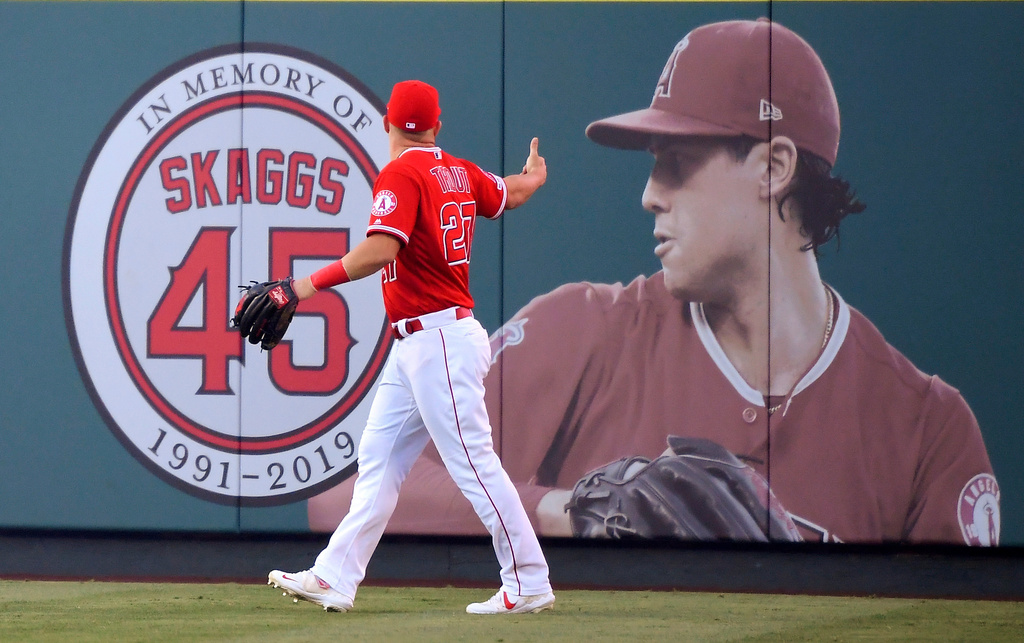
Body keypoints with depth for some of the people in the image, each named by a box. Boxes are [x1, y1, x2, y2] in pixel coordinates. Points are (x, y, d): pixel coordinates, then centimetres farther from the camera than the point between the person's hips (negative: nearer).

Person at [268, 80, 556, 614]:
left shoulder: (401, 175, -14)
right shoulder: (460, 173, 11)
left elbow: (381, 249, -28)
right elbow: (511, 194, 30)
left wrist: (310, 284, -31)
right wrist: (534, 177, 54)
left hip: (438, 341, -10)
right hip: (416, 347, 10)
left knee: (473, 464, -7)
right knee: (379, 458, 8)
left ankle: (529, 584, -4)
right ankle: (334, 579, 7)